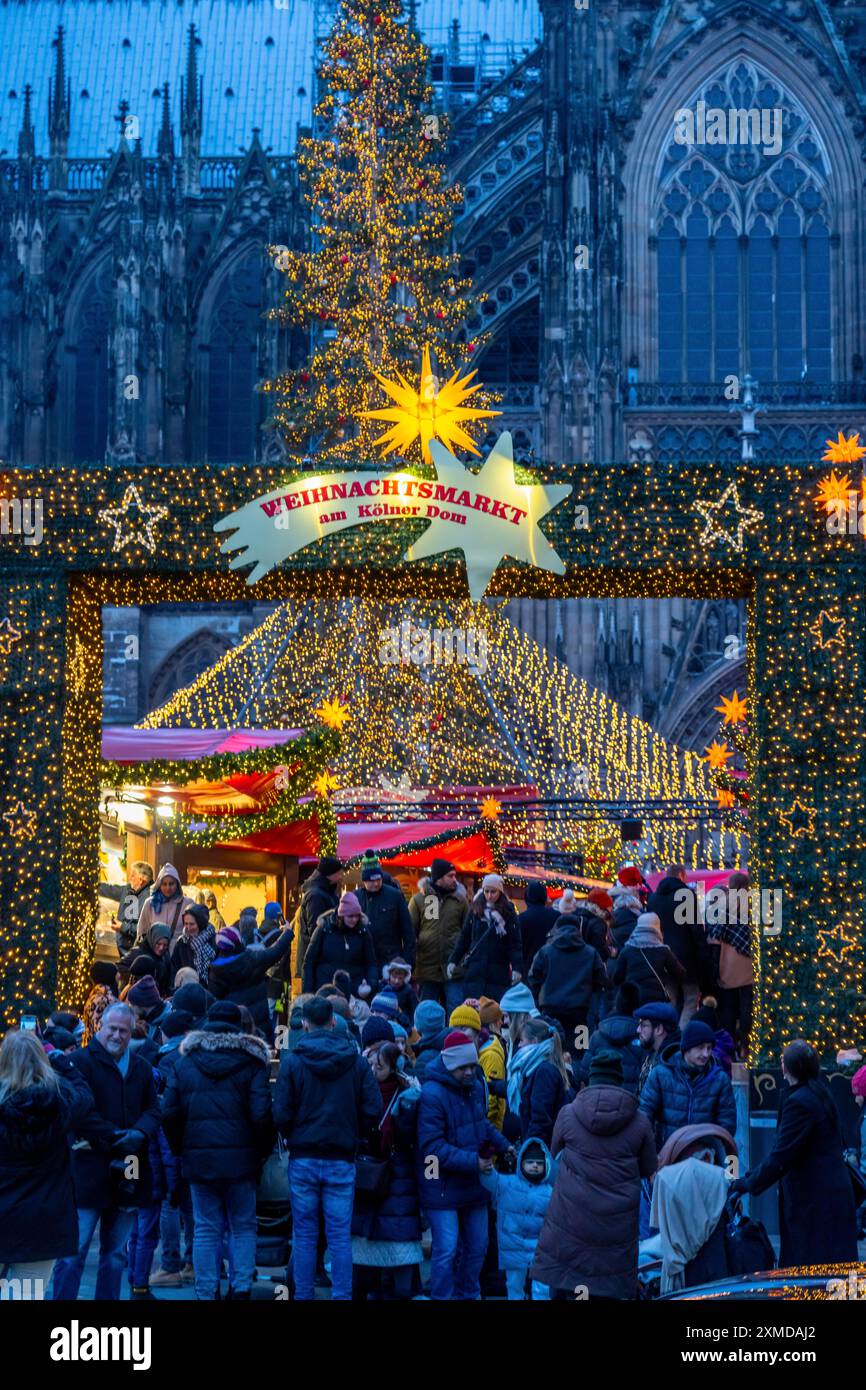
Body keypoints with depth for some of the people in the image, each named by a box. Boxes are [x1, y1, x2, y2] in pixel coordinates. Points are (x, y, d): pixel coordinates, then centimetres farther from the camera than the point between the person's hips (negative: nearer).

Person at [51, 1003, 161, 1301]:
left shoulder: (141, 1068, 14)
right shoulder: (80, 1061, -4)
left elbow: (153, 1111, 11)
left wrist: (139, 1134, -11)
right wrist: (114, 1136, -18)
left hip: (127, 1174, 6)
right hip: (89, 1172, -6)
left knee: (116, 1253, 12)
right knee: (74, 1251, -7)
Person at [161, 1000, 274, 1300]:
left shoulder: (184, 1063, 3)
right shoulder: (252, 1064, -3)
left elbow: (169, 1113, 1)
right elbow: (261, 1115, -10)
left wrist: (181, 1150, 13)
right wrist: (262, 1152, 4)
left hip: (198, 1159, 2)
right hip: (240, 1159, -2)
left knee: (206, 1228, 7)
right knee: (243, 1226, 10)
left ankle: (206, 1292, 7)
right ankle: (241, 1287, 4)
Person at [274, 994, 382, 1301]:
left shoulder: (292, 1060, -6)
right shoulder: (356, 1060, -2)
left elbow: (281, 1114, -8)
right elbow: (373, 1110, -5)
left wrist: (293, 1139, 10)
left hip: (303, 1158, -1)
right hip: (342, 1159, 1)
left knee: (305, 1236, 7)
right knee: (340, 1236, 4)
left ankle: (303, 1297, 9)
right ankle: (342, 1296, 3)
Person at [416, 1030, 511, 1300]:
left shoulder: (476, 1086, 3)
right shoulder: (432, 1094, -21)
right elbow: (432, 1147, -24)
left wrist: (503, 1145, 9)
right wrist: (473, 1161, -25)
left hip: (473, 1185, 7)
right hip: (443, 1185, -7)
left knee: (477, 1247, 15)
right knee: (447, 1250, -9)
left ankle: (467, 1294, 31)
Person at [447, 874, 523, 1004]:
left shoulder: (508, 912, 1)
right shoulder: (475, 910, 6)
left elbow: (515, 943, -3)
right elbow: (463, 938, 9)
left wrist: (517, 968, -13)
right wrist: (453, 961, 1)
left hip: (499, 972, -2)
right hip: (474, 971, 2)